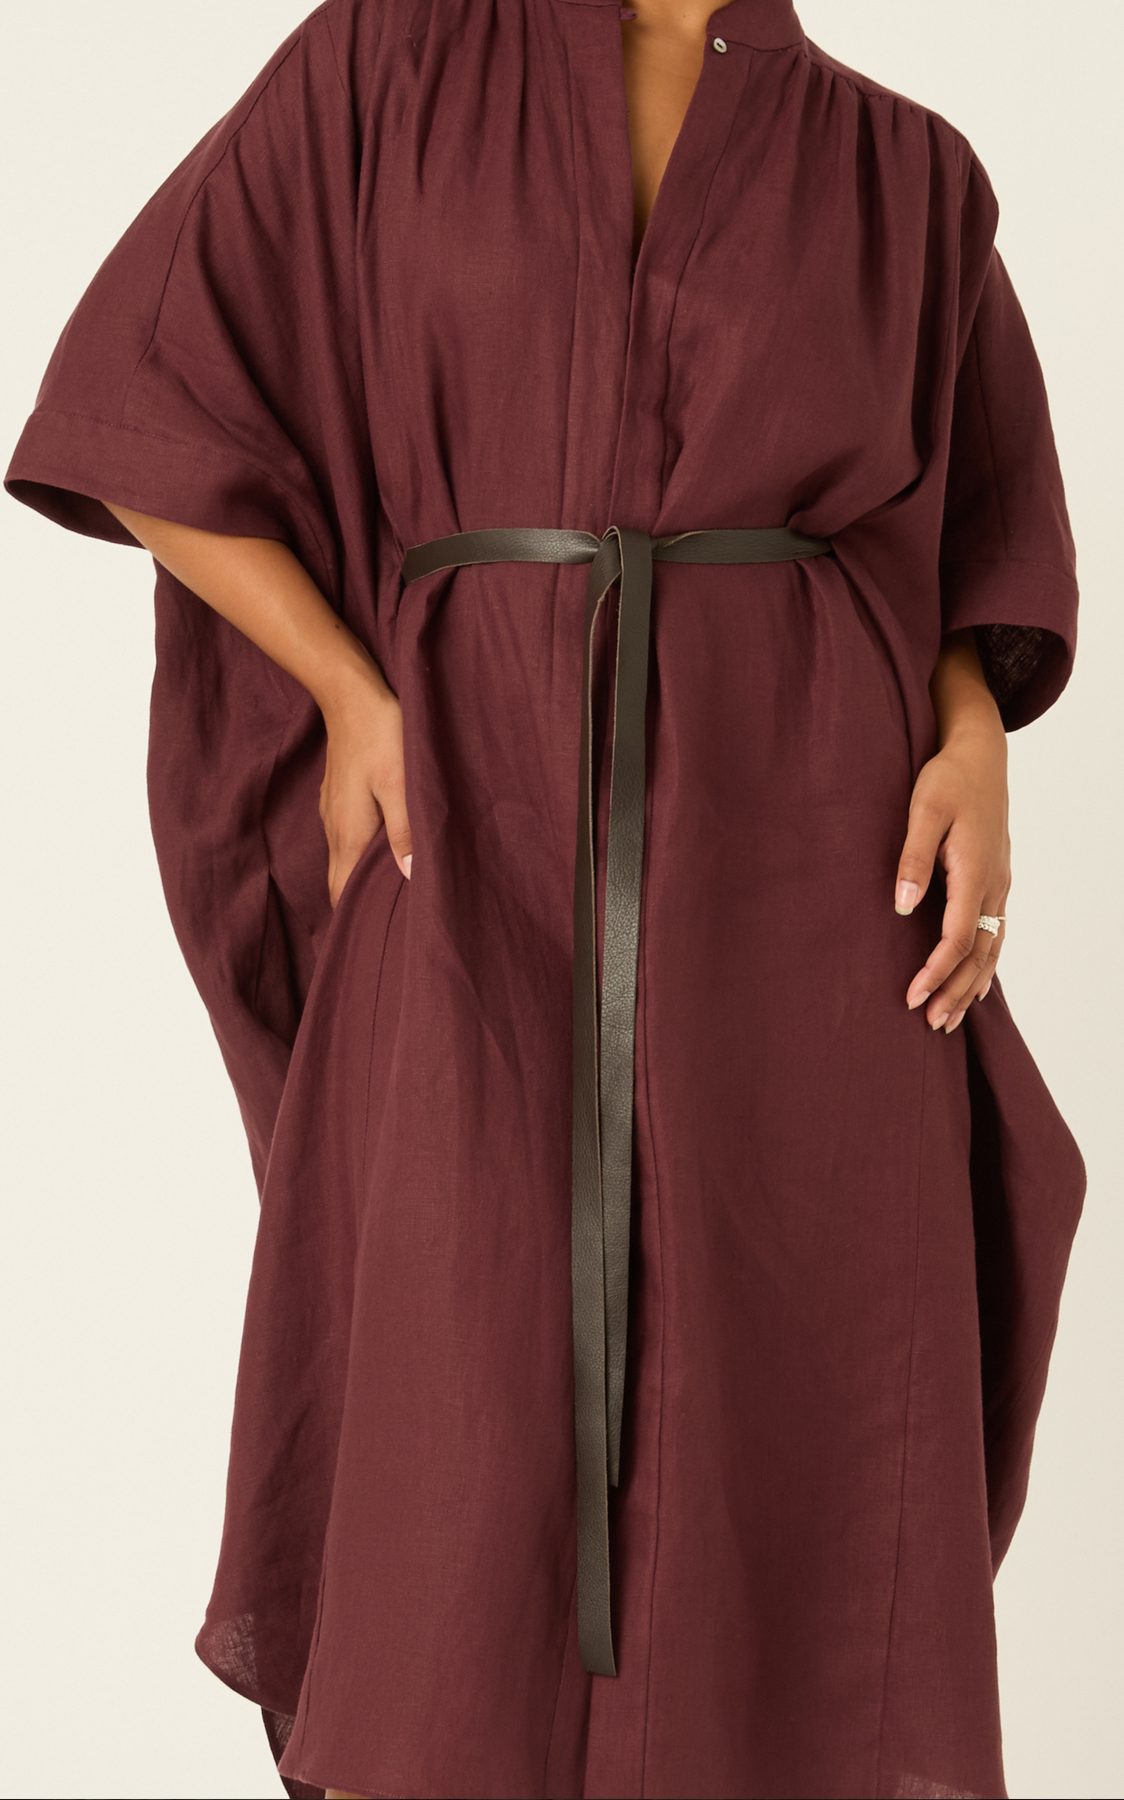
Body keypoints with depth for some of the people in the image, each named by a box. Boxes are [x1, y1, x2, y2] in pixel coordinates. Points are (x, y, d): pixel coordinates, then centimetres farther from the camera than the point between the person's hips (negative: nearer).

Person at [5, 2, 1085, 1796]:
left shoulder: (902, 171, 12)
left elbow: (968, 526, 16)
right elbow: (147, 396, 6)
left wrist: (975, 756, -4)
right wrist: (357, 699, -5)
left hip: (801, 853, 1)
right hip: (496, 839, -1)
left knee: (799, 1407, 0)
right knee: (461, 1421, -2)